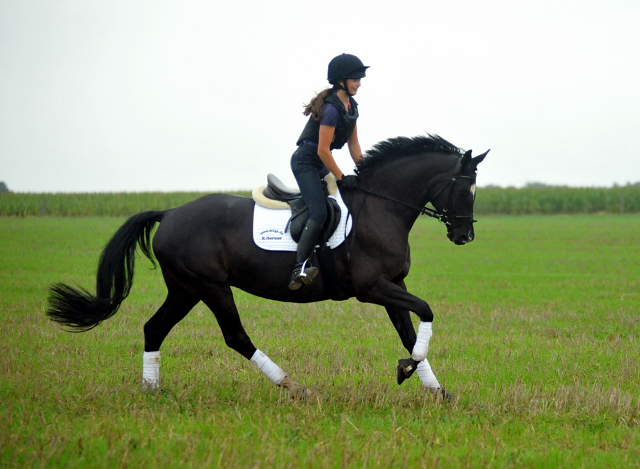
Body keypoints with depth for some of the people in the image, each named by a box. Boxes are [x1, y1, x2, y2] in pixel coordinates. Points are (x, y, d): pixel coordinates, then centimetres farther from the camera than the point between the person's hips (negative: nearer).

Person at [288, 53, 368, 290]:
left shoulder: (351, 106, 6)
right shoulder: (331, 109, -23)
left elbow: (353, 143, 13)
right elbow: (323, 150, -23)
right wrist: (341, 178, -17)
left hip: (320, 164, 10)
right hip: (305, 161, -10)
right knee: (319, 213, -25)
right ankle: (300, 267, -36)